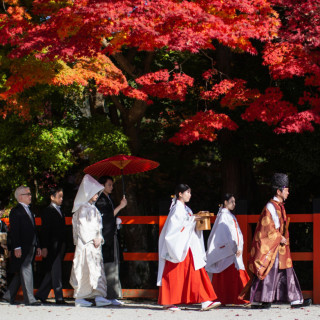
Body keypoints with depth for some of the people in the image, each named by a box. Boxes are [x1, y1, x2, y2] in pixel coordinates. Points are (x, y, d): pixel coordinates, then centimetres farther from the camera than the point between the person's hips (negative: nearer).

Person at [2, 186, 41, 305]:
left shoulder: (29, 211, 20)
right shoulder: (16, 211, -7)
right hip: (22, 248, -9)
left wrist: (37, 246, 19)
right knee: (26, 271, -7)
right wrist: (17, 247, -20)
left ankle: (9, 296, 20)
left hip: (30, 247, 9)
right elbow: (14, 231, -14)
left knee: (21, 273, 11)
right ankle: (29, 299, -5)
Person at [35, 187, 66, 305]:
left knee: (52, 273, 10)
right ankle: (59, 297, -6)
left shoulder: (60, 211, 18)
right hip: (52, 247, -8)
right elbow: (45, 230, -10)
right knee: (55, 272, -7)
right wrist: (44, 247, -16)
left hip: (60, 246, 8)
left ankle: (41, 295, 17)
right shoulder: (48, 211, -6)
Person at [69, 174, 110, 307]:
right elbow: (82, 226, -13)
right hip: (85, 243, -9)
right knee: (85, 270, -7)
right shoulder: (83, 208, -7)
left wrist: (99, 238, 6)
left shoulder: (93, 208, 18)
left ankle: (98, 296, -4)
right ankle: (79, 298, -2)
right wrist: (92, 239, -16)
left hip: (95, 243, 9)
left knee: (97, 269, 1)